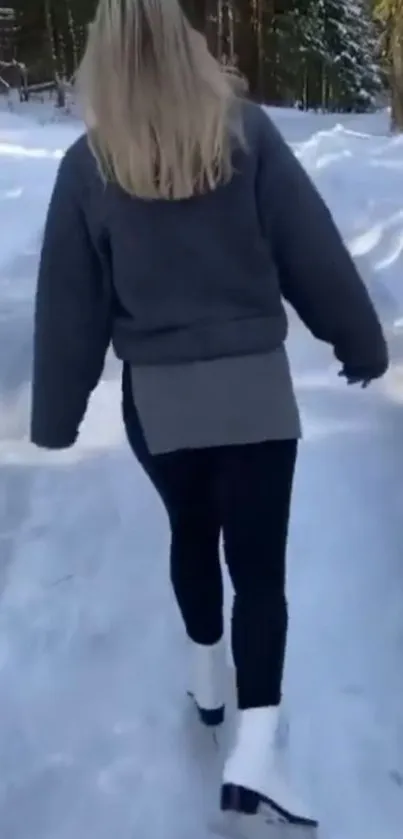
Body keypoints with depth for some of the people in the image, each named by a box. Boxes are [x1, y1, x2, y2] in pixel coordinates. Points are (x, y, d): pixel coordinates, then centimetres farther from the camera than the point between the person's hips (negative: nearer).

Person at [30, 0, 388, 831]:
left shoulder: (88, 164, -3)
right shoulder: (248, 131, -5)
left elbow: (69, 304, 0)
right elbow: (315, 253, -2)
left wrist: (57, 414, 9)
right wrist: (361, 341, 11)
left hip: (157, 395, 2)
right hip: (255, 384, -1)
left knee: (191, 533, 24)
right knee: (259, 559, 7)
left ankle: (207, 678, 41)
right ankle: (256, 747, 1)